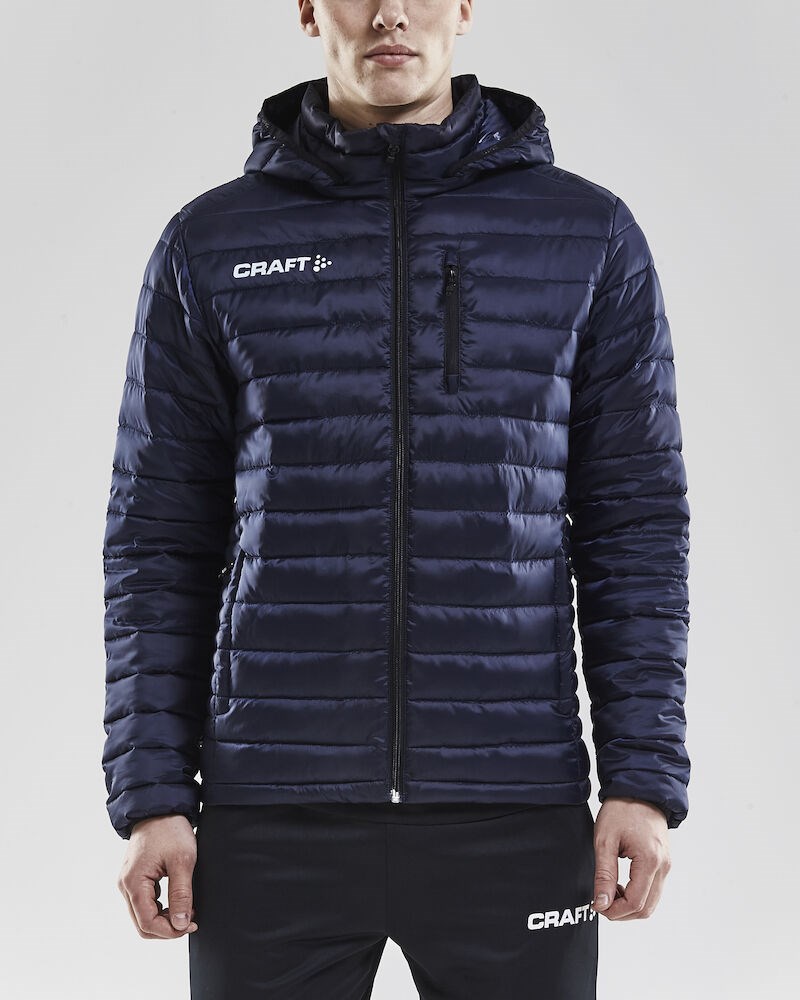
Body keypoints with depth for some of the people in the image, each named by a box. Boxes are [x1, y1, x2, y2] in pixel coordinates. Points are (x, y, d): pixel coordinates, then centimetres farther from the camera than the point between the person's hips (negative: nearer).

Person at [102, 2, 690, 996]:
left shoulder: (589, 235, 4)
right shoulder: (210, 245, 5)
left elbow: (635, 525, 3)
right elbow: (161, 539, 5)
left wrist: (646, 780, -4)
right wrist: (151, 795, -2)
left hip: (512, 815, 0)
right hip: (274, 819, 0)